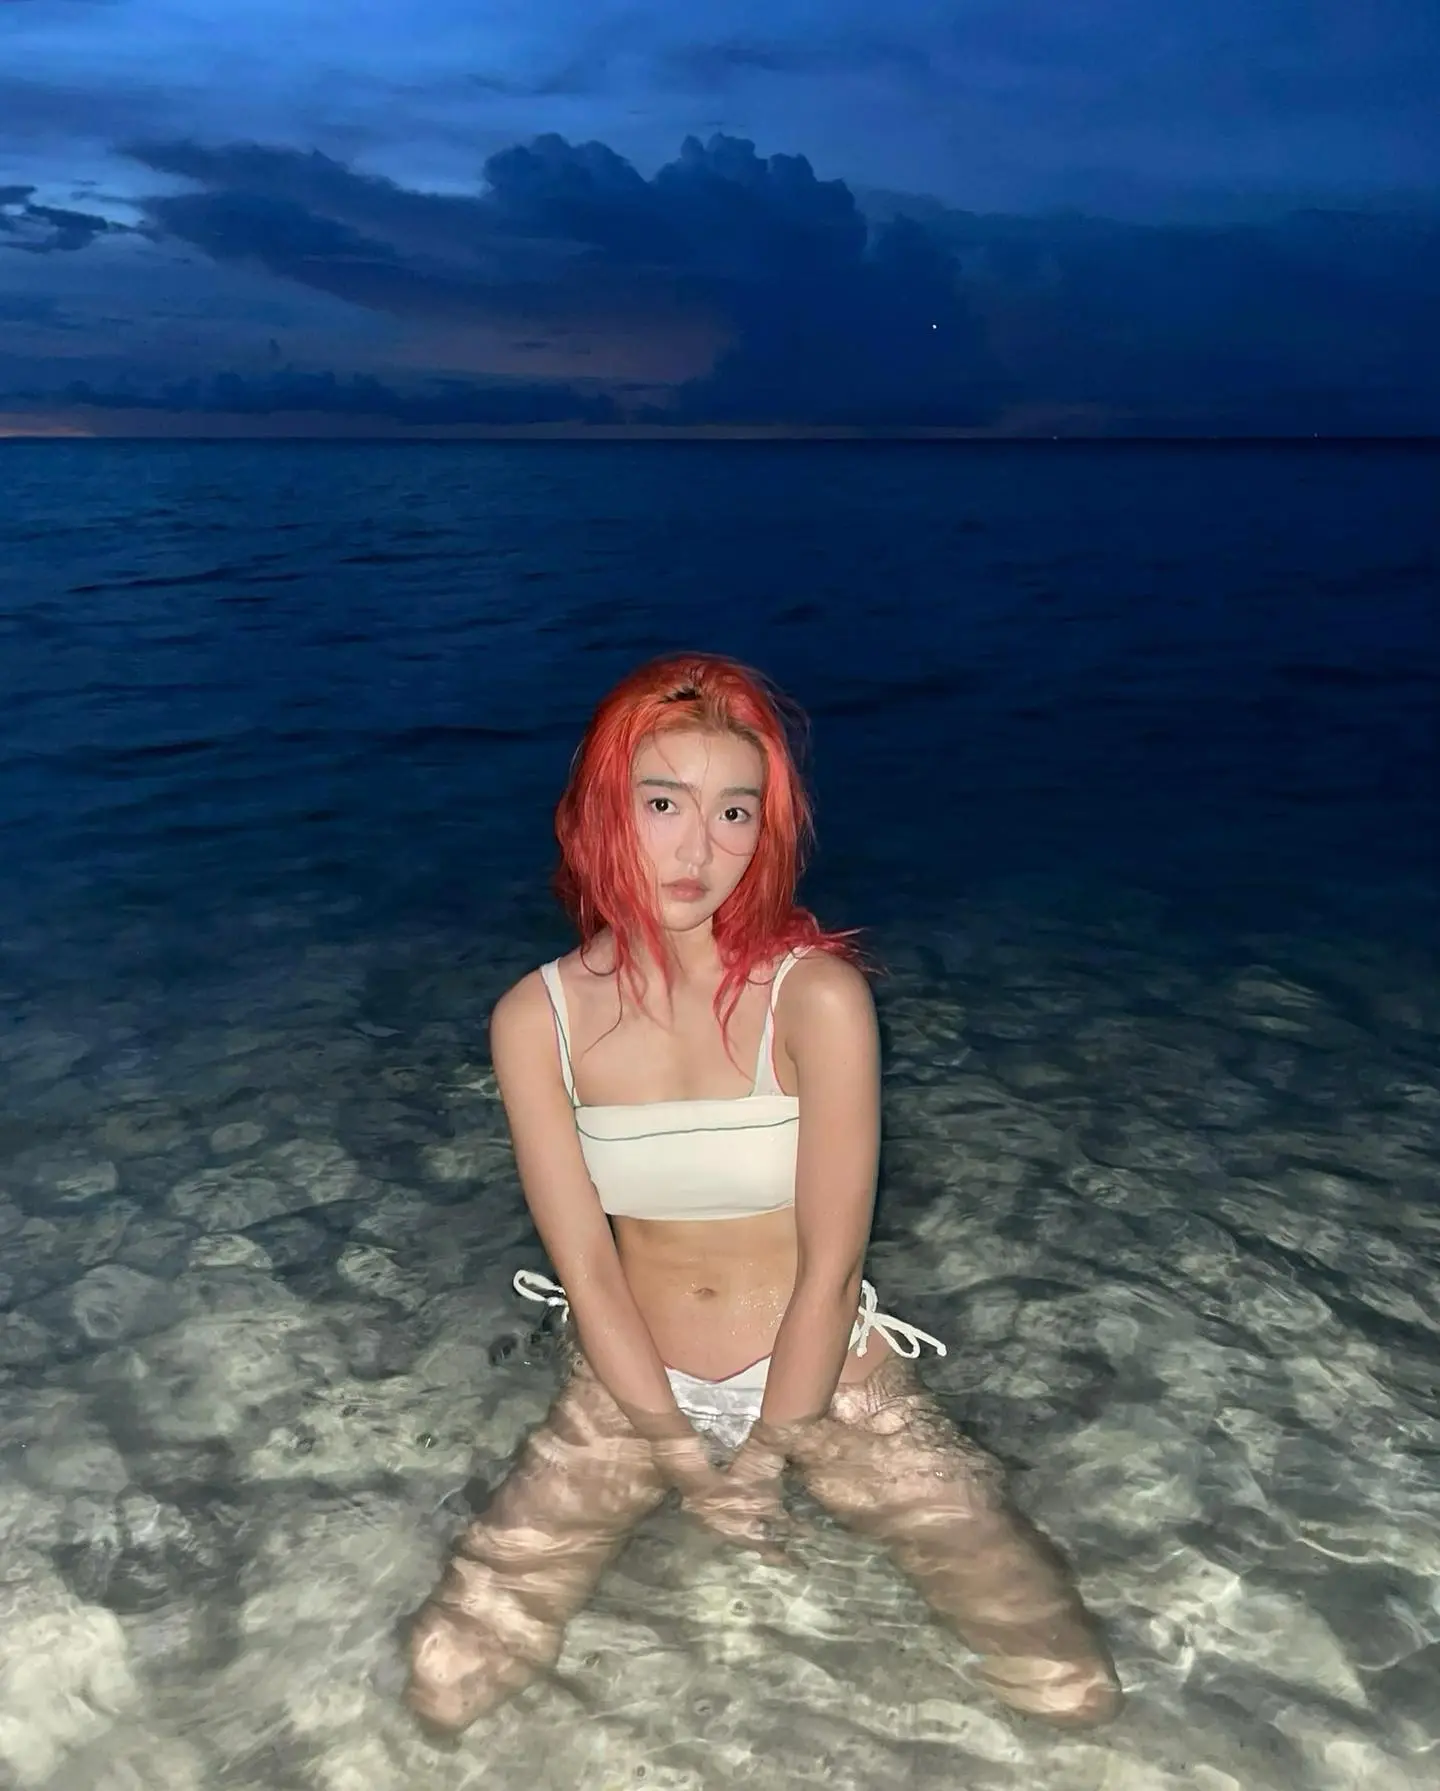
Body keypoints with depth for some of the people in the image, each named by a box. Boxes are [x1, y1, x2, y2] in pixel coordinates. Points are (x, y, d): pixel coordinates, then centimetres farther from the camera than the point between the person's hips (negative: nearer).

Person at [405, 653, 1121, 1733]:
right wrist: (687, 1461, -10)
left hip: (828, 1377, -2)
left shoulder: (817, 996, -22)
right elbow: (587, 1272, -10)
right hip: (634, 1385, 2)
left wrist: (763, 1455, -11)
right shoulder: (536, 1019, -14)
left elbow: (831, 1267, -16)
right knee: (444, 1690, -4)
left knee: (1073, 1691, -4)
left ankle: (837, 1483, 20)